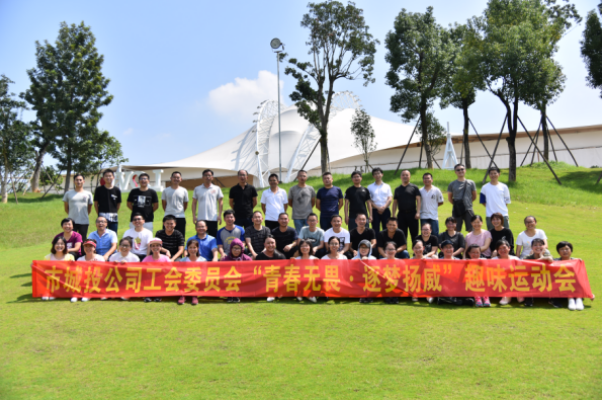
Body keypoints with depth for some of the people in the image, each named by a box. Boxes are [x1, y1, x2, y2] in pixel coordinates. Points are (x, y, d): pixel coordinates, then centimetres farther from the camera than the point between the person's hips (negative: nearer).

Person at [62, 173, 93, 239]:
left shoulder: (88, 194, 6)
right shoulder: (68, 193, 5)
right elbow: (66, 208, 13)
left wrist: (84, 215, 10)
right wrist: (71, 215, 7)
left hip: (84, 222, 1)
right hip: (72, 221, -1)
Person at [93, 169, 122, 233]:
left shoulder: (117, 190, 4)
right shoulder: (99, 189, 1)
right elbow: (96, 203, 5)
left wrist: (114, 213, 4)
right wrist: (99, 214, 0)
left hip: (114, 218, 2)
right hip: (102, 216, -2)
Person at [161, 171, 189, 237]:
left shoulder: (184, 191, 4)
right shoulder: (166, 190, 3)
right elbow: (163, 203, 12)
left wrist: (181, 212, 12)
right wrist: (167, 211, 10)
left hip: (180, 217, 1)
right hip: (168, 217, -1)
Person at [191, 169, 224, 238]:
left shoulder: (217, 188, 7)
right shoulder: (197, 189, 9)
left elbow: (220, 202, 7)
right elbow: (194, 203, 10)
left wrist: (219, 215, -1)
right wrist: (194, 216, 1)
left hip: (213, 218, 0)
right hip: (200, 218, 1)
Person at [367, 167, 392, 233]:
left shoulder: (387, 186, 11)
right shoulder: (370, 187, 7)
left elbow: (390, 199, 3)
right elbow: (369, 200, 0)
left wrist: (384, 207, -13)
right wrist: (377, 208, -12)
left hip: (385, 210, 1)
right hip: (375, 210, -1)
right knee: (375, 230, -3)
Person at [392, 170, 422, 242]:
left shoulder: (414, 187, 5)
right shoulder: (398, 189, 14)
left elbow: (419, 200, -1)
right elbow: (395, 202, 16)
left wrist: (417, 212, -12)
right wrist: (393, 215, 8)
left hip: (412, 214, -3)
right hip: (401, 214, 3)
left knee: (414, 234, 1)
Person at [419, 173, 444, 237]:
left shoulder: (436, 190, 1)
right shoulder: (420, 191, 4)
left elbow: (441, 202, 7)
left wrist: (433, 206, 1)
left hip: (434, 216, -1)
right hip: (423, 217, 1)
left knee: (435, 235, 1)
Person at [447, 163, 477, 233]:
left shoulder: (471, 183, 5)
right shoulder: (452, 184, 4)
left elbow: (474, 196, 15)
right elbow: (449, 197, 14)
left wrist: (467, 202, 8)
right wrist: (456, 203, 4)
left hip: (468, 210, 0)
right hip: (457, 210, 0)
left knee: (471, 230, 0)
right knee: (457, 231, 4)